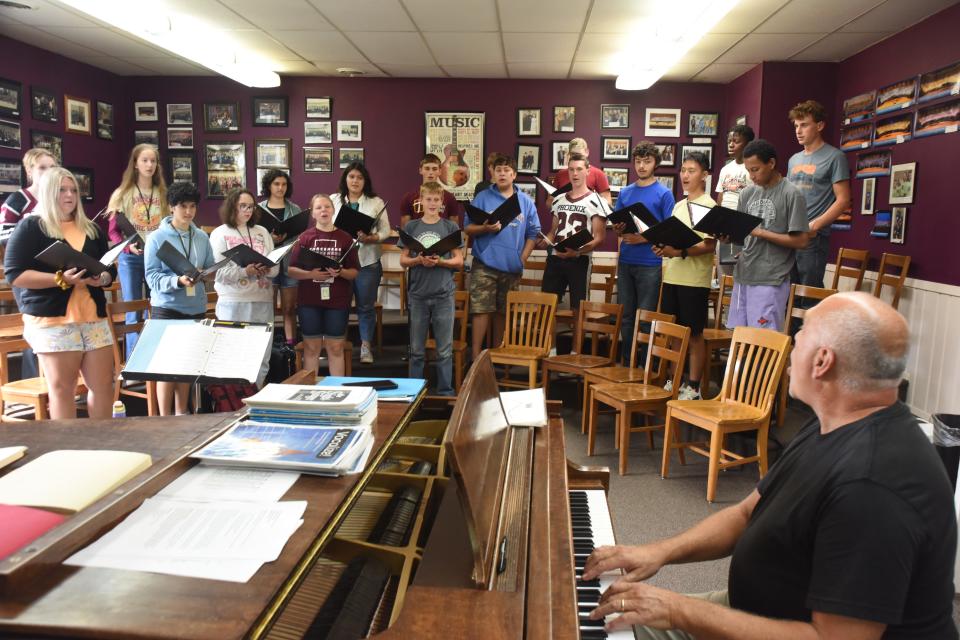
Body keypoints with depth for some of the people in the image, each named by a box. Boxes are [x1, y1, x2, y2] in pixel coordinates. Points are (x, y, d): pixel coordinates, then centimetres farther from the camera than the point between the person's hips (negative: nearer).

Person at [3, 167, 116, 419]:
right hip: (52, 319, -5)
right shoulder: (31, 226, 0)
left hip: (94, 317, 5)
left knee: (104, 385, 4)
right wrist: (60, 279, -19)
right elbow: (14, 274, -9)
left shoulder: (91, 229, 16)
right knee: (62, 388, 1)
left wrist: (101, 279, -4)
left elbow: (110, 270, 19)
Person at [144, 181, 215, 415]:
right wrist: (178, 281, -28)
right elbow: (152, 277, -13)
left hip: (196, 308, 5)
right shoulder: (157, 238, -7)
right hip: (167, 308, -5)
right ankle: (164, 417, 10)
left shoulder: (202, 237, 6)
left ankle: (182, 413, 26)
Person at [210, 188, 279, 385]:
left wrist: (266, 269, -15)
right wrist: (245, 271, -22)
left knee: (262, 358, 7)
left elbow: (276, 267, 7)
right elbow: (219, 271, -9)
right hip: (233, 303, -4)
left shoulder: (262, 232, 12)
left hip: (262, 301, 4)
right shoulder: (220, 234, 2)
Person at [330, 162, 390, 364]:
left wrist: (370, 238, -14)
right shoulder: (334, 200, 8)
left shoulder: (376, 202, 5)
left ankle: (366, 347, 13)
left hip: (367, 260, -1)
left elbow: (386, 230, 3)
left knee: (366, 305, 4)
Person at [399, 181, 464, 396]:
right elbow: (403, 261, 6)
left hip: (444, 295, -1)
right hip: (418, 294, 1)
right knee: (416, 350, 10)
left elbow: (459, 261, 2)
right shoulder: (411, 227, 5)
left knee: (444, 350, 4)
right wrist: (418, 260, -14)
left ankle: (445, 392, 16)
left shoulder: (451, 227, 2)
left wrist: (440, 262, -15)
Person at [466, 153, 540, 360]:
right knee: (481, 309, -8)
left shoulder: (526, 202, 8)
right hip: (485, 264, -2)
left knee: (504, 311, 12)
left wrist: (522, 259, -1)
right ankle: (476, 355, -3)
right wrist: (485, 228, -18)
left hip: (512, 266, 3)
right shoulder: (482, 198, 3)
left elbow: (533, 233, 9)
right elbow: (468, 229, 1)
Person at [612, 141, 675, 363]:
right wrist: (618, 230, -7)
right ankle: (626, 363, 19)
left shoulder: (664, 193, 0)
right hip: (626, 262, 4)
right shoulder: (625, 192, 13)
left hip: (650, 264, -4)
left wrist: (644, 238, -16)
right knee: (626, 316, 8)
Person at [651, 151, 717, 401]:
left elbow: (709, 246, -14)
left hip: (694, 280, -7)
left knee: (693, 334, 2)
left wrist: (680, 252, -25)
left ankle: (693, 387, 11)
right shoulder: (679, 205, 15)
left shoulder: (708, 205, -6)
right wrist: (664, 247, -1)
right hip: (672, 277, 7)